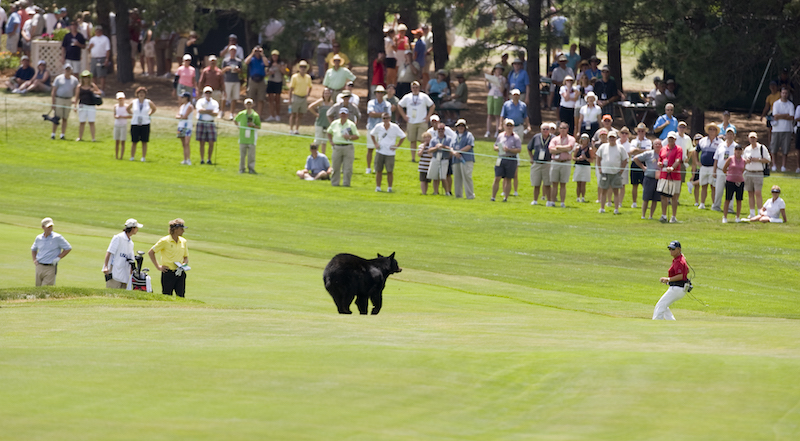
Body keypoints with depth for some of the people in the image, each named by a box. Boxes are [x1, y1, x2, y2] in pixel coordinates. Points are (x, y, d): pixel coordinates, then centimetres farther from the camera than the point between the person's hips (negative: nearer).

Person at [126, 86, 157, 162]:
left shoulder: (148, 102, 0)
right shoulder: (133, 102, 1)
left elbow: (154, 109, 19)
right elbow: (128, 109, 20)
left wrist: (148, 115, 9)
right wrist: (133, 115, 10)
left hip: (145, 124, 0)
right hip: (135, 124, 0)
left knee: (144, 142, 0)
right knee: (134, 141, 1)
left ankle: (143, 158, 5)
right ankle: (132, 157, 9)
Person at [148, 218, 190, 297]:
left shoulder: (183, 241, 9)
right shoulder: (165, 241, -6)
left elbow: (186, 257, 19)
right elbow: (150, 252, 0)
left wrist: (184, 264, -3)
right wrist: (158, 267, -2)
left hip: (180, 273, 4)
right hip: (168, 273, -4)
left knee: (181, 296, -1)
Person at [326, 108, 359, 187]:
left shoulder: (351, 124, 4)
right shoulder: (334, 123, 12)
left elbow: (357, 136, 6)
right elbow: (329, 133, 26)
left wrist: (349, 137, -13)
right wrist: (331, 141, 11)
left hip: (348, 147, -2)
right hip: (337, 147, 2)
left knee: (348, 168, -5)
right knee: (336, 167, 3)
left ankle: (346, 183, 0)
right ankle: (335, 182, 12)